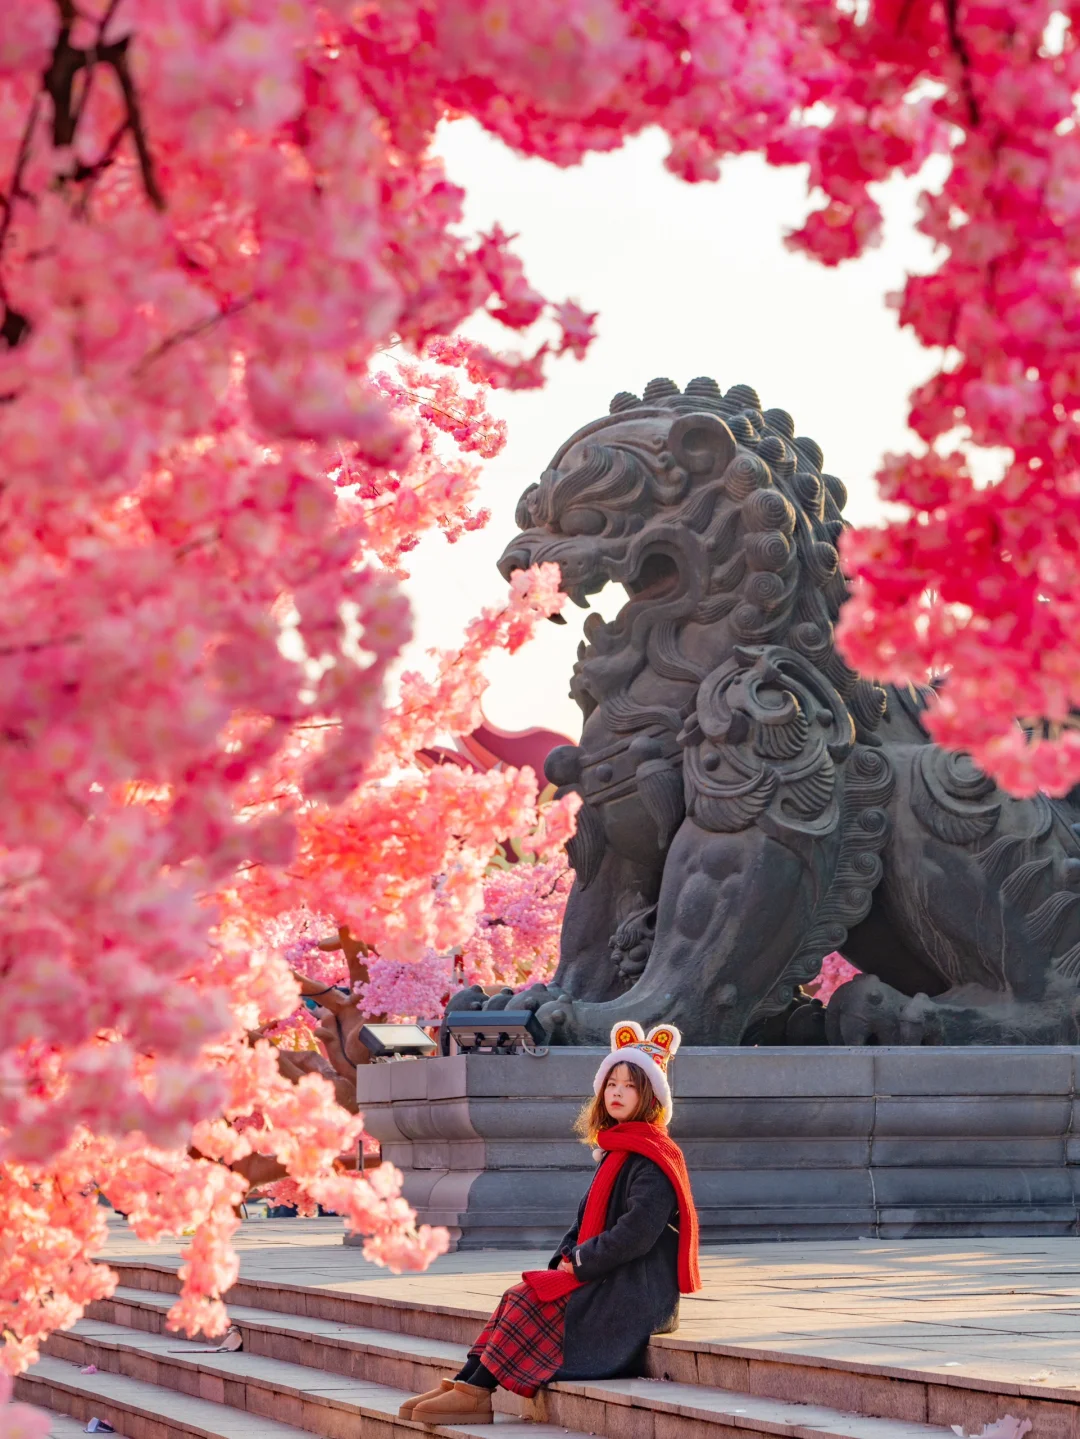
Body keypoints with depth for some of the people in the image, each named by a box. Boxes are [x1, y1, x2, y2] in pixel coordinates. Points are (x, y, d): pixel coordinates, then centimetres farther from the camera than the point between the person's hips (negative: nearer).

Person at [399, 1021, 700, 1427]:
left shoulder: (653, 1158, -12)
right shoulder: (614, 1153, 18)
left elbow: (635, 1234, -21)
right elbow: (587, 1220, 21)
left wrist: (581, 1263, -12)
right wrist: (566, 1258, 3)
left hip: (636, 1294, -8)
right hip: (607, 1283, 8)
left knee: (531, 1301, -19)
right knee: (520, 1297, -8)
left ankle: (476, 1392, -18)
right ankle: (465, 1383, -17)